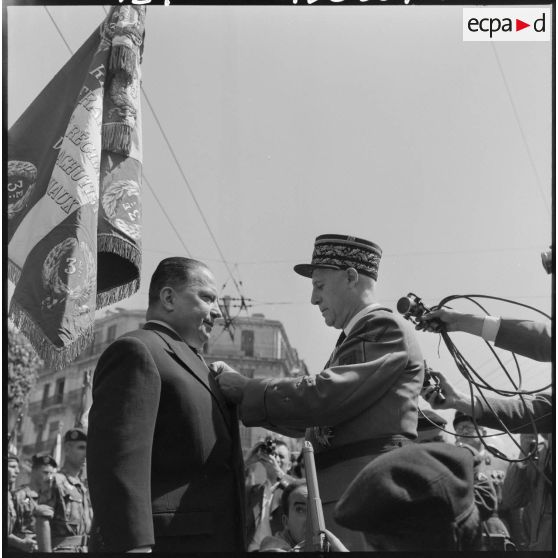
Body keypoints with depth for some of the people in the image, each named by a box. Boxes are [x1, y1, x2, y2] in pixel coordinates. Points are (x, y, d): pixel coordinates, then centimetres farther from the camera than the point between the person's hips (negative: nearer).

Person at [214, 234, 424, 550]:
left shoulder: (387, 328, -6)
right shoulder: (355, 336, 23)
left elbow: (326, 396, -18)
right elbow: (309, 423, 25)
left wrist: (246, 390, -7)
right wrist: (237, 389, 18)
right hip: (339, 499, 9)